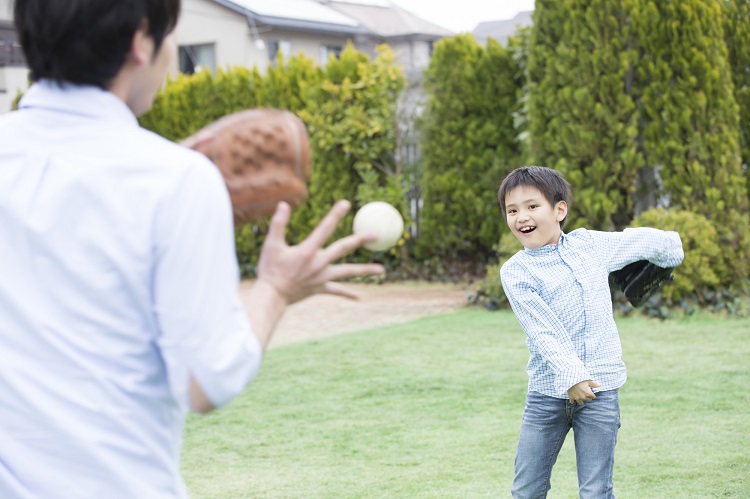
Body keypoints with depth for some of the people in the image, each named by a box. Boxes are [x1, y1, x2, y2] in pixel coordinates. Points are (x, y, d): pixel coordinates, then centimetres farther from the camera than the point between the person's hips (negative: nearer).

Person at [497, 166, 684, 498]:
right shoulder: (515, 272, -4)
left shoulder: (590, 244, 6)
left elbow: (641, 241, 22)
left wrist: (669, 250, 40)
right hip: (547, 392, -1)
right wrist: (570, 375, -24)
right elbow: (543, 330, -14)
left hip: (600, 387, 1)